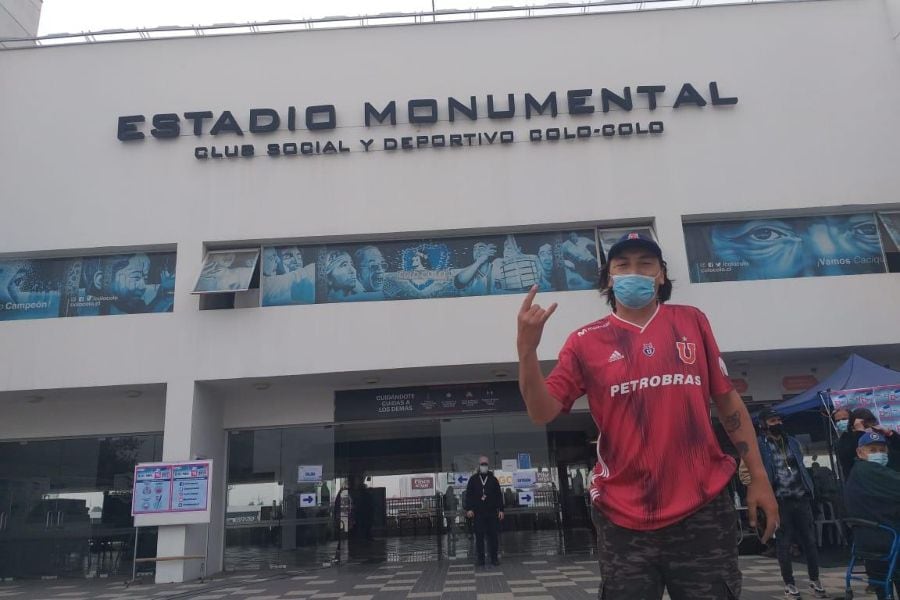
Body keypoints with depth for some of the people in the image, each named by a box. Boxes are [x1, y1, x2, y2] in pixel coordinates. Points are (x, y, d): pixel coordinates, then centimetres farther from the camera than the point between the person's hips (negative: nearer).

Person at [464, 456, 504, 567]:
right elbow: (468, 494, 3)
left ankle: (494, 558, 11)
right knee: (479, 536, 1)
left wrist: (501, 510, 2)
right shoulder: (473, 479, 6)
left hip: (492, 512, 1)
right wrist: (469, 509, -6)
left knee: (493, 535, 2)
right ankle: (480, 559, 8)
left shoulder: (493, 479, 8)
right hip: (478, 513, -1)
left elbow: (499, 495, 7)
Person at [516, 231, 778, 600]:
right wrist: (527, 348, -20)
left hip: (703, 511, 1)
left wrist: (758, 477, 7)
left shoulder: (691, 322, 6)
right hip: (626, 520, -1)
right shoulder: (586, 342, 1)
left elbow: (728, 401, 10)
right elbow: (542, 412, -6)